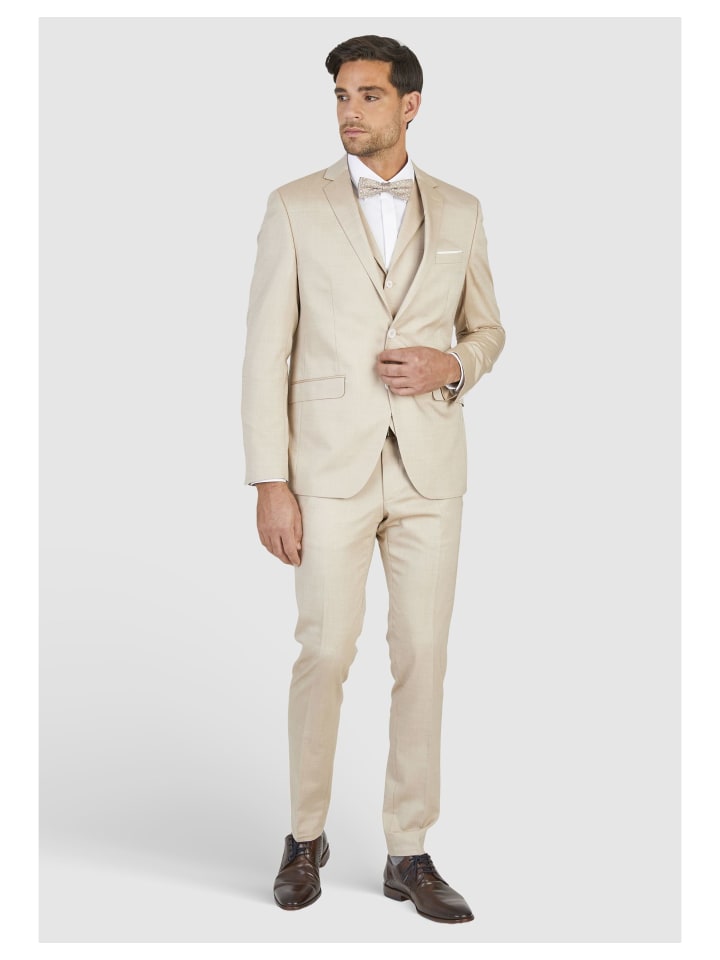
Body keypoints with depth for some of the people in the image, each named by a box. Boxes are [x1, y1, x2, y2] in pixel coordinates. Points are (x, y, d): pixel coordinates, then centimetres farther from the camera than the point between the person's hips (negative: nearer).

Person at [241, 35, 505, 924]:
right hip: (330, 466, -2)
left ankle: (408, 855, 16)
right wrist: (270, 484, -8)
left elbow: (486, 329, 18)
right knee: (326, 652, -1)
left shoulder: (458, 212, 9)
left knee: (423, 657, 3)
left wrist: (452, 365, -7)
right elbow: (267, 352, -2)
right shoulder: (296, 208, 1)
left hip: (429, 467, 3)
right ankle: (306, 838, 20)